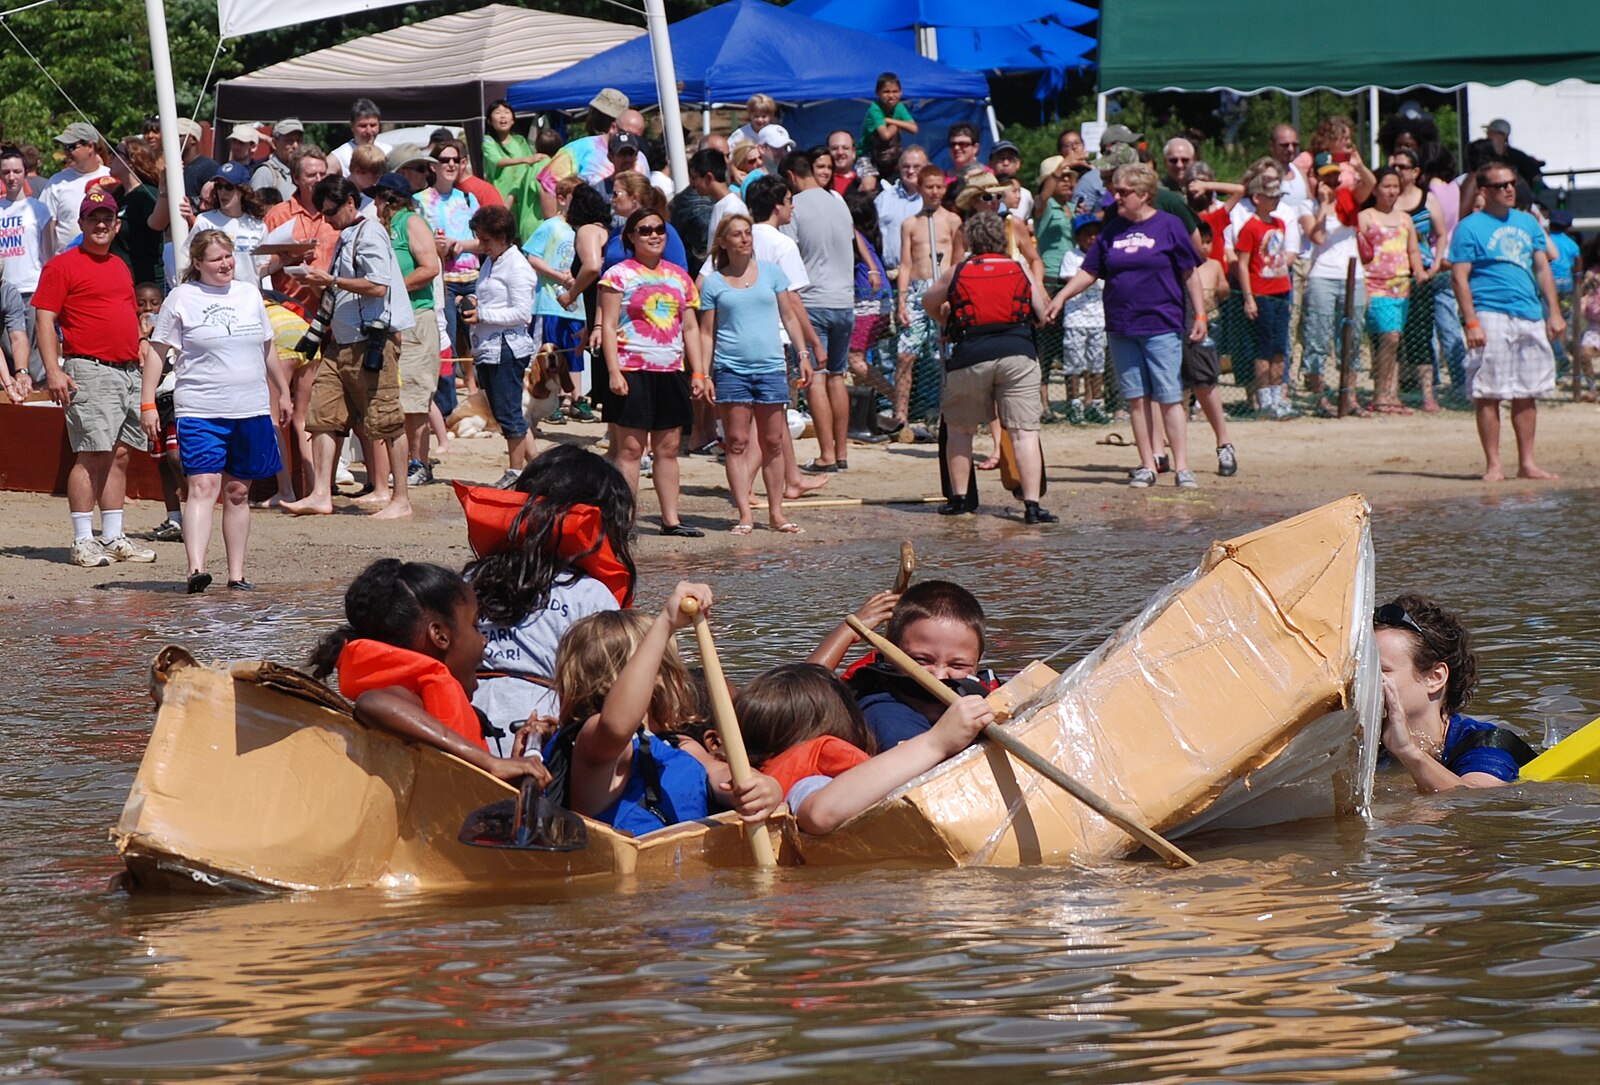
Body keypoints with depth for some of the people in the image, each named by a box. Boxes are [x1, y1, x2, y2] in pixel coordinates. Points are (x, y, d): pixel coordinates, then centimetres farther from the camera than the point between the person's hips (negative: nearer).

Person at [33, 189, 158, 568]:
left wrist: (141, 364, 21)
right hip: (90, 371, -7)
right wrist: (53, 370, -17)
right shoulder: (62, 266, -3)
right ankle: (83, 542, -9)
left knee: (120, 454, 8)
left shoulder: (120, 267, 20)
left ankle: (114, 538, 13)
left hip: (130, 371, 7)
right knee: (92, 455, -11)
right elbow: (44, 319, -8)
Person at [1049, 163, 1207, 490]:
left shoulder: (1168, 226, 0)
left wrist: (1200, 316, -2)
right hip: (1121, 328, 4)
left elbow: (1189, 275, 2)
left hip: (1161, 326, -4)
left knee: (1170, 398, -6)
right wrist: (1061, 297, 0)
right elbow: (1089, 272, 14)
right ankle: (1147, 466, 10)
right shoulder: (1112, 231, 11)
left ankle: (1182, 467, -3)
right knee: (1136, 399, 5)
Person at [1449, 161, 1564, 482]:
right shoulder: (1470, 227, -2)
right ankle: (1493, 465, -1)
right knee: (1489, 394, -5)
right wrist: (1471, 323, -15)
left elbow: (1542, 268, 19)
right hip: (1491, 317, -6)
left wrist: (1554, 312, 11)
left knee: (1527, 393, 8)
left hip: (1530, 317, 6)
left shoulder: (1528, 223, 16)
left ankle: (1527, 462, 14)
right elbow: (1460, 278, -7)